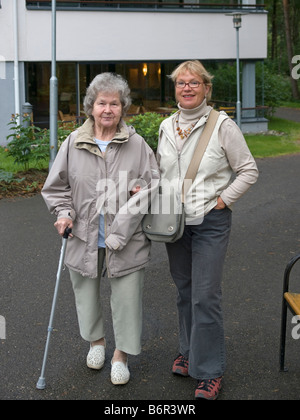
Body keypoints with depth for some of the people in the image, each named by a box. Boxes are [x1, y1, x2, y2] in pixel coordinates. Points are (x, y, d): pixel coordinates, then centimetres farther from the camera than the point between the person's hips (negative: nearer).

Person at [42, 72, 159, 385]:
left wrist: (142, 189, -15)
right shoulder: (73, 143, -1)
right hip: (84, 237, 2)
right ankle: (96, 341, 44)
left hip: (125, 238, -1)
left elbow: (155, 182, 4)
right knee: (86, 290, 17)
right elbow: (56, 185, 7)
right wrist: (64, 213, -7)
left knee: (126, 295, 3)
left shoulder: (136, 144, -3)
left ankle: (121, 354, 23)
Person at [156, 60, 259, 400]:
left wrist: (222, 200, -11)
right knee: (184, 292, 16)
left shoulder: (222, 125, -9)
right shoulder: (166, 127, 6)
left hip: (210, 222, -5)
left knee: (205, 296, -5)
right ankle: (189, 351, 34)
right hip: (174, 222, 5)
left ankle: (210, 370, 7)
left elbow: (248, 170, -5)